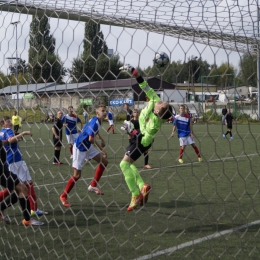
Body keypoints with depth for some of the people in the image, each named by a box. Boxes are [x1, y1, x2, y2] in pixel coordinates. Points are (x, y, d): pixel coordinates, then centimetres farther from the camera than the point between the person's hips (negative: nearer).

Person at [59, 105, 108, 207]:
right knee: (77, 175, -5)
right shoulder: (95, 122, -24)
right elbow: (91, 139, -33)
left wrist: (102, 140, 18)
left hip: (87, 146, 9)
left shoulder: (97, 121, 4)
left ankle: (93, 186, 16)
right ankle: (63, 196, 10)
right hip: (79, 147, -9)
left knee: (104, 162, 9)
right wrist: (100, 147, -18)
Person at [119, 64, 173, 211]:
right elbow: (145, 86, -14)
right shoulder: (155, 101, -20)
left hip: (142, 140, -9)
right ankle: (142, 186, 11)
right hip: (140, 135, 9)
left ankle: (136, 195, -10)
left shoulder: (154, 123, -35)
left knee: (124, 163, -14)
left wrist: (131, 131, -27)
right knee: (128, 164, 13)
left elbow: (145, 142, -29)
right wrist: (133, 71, -19)